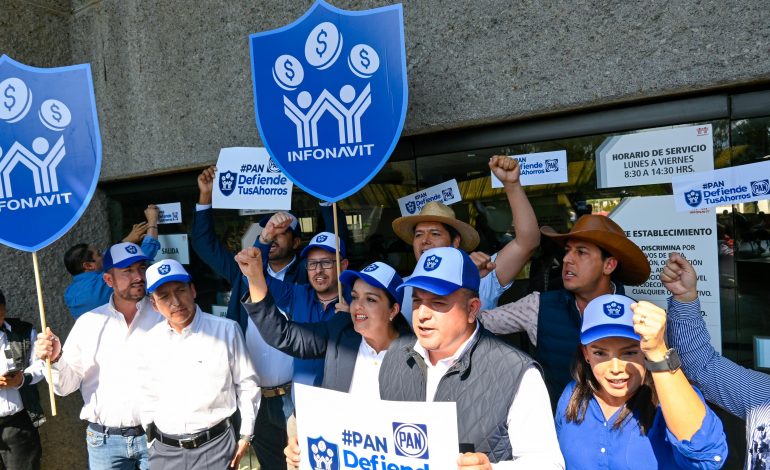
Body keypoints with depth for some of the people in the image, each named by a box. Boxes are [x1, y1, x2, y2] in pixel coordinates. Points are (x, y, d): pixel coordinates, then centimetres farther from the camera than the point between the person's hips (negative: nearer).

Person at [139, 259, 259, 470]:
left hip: (214, 445, -3)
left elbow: (247, 384, -5)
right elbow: (149, 394, 11)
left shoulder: (226, 330, -13)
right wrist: (152, 442, 13)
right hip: (164, 450, 3)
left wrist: (246, 435, -1)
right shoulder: (151, 340, -1)